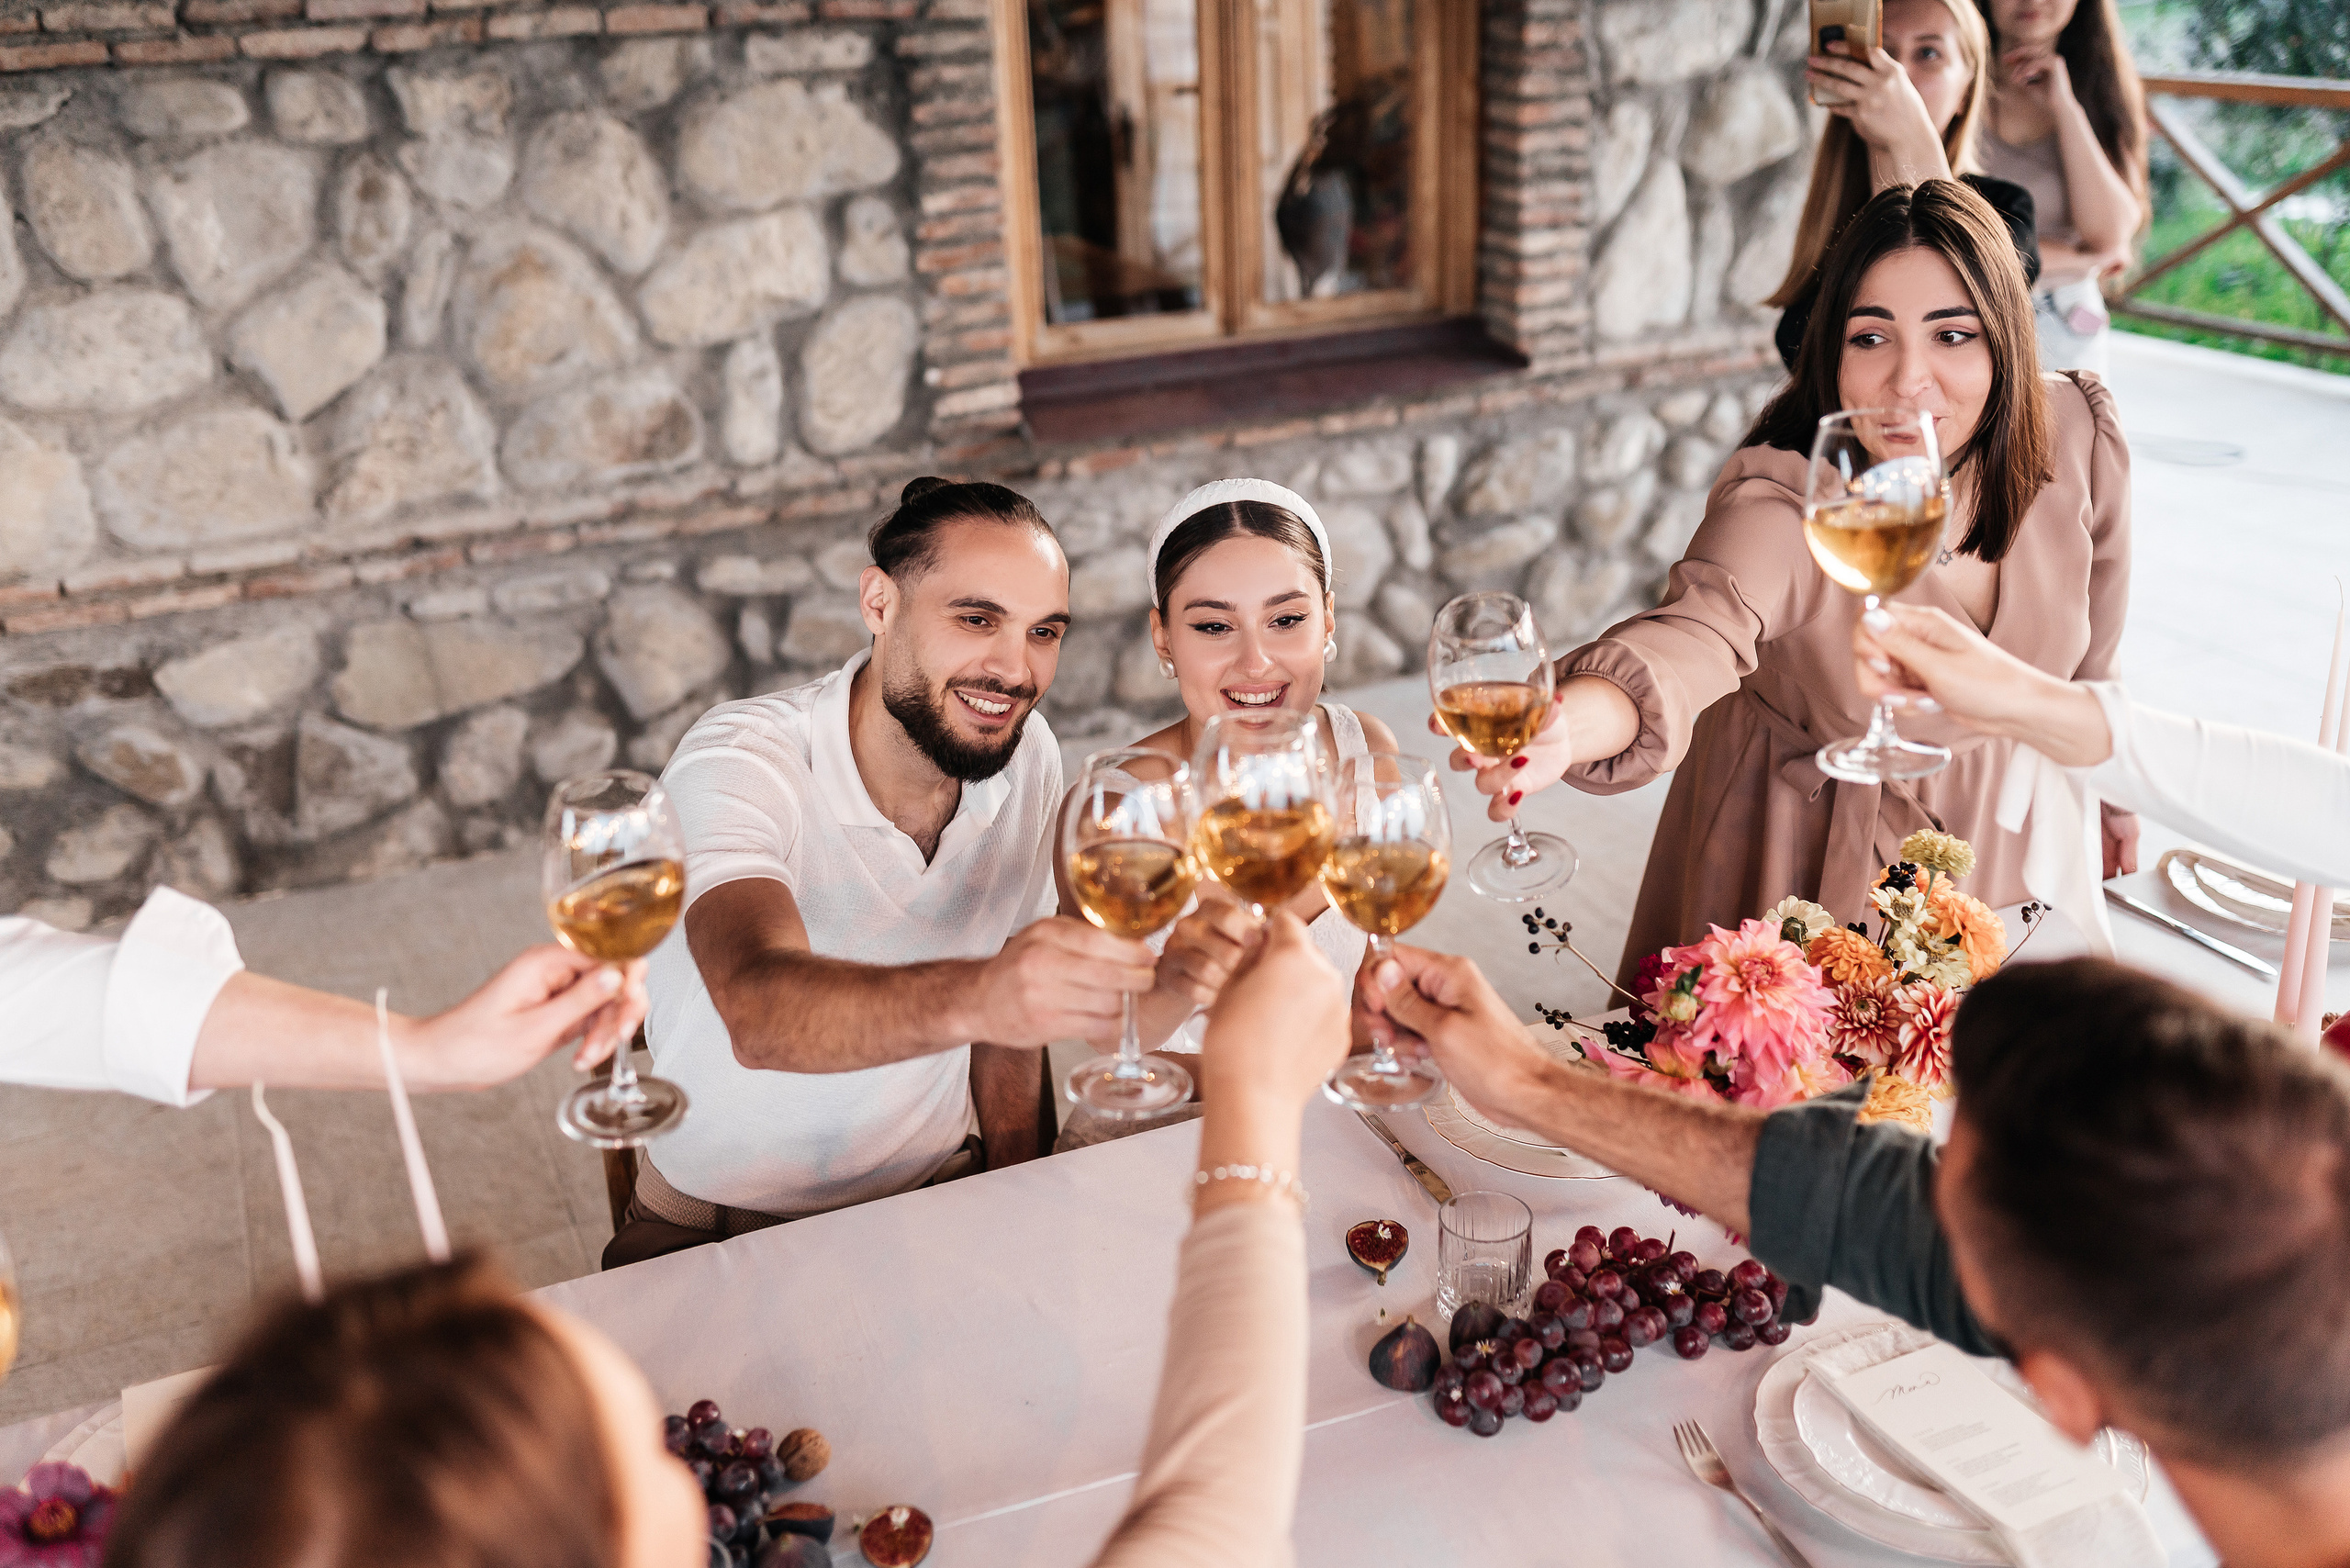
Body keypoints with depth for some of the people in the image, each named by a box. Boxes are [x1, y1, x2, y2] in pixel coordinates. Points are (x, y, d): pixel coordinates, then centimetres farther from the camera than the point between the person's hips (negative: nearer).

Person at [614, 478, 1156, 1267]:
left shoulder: (1029, 757, -4)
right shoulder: (737, 762, -22)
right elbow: (759, 1010, -42)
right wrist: (975, 998, -58)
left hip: (935, 1197, 4)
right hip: (722, 1229, -3)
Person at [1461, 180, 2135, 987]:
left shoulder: (2080, 435, -19)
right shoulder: (1781, 506, -35)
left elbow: (2087, 656, -1)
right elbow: (1688, 639, -55)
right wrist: (1565, 724, -77)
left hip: (1999, 823, 4)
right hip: (1806, 847, -4)